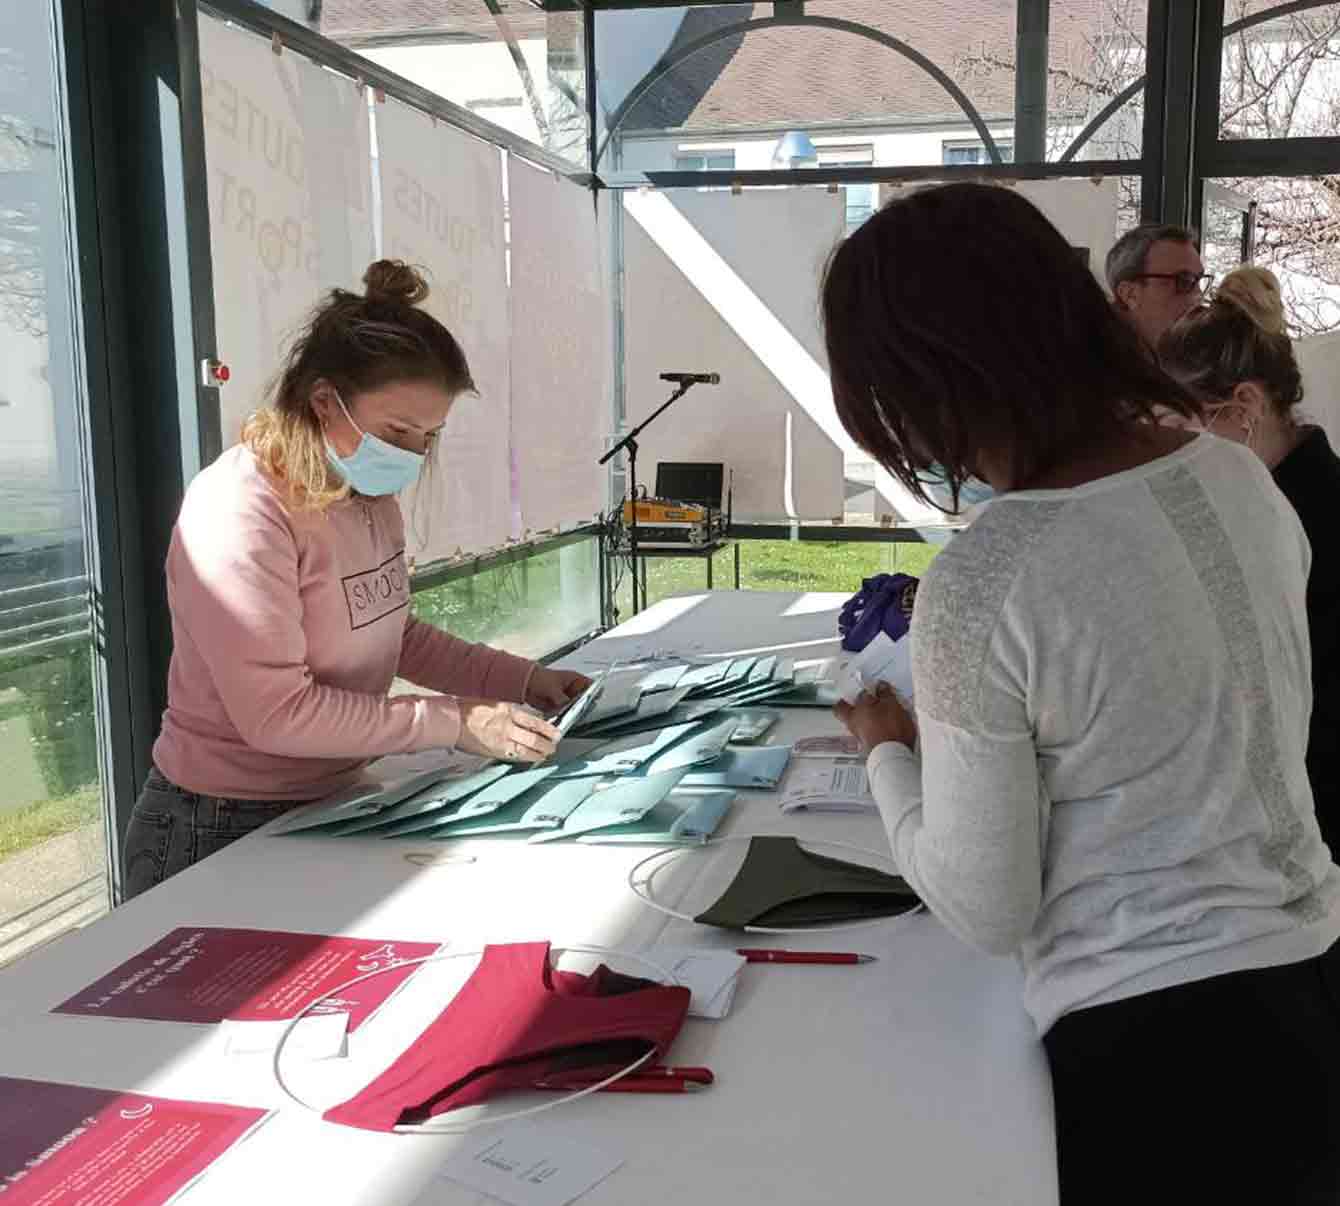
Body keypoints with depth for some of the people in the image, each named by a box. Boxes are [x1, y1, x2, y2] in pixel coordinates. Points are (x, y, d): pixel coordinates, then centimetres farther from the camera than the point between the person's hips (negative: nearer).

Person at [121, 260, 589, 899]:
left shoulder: (372, 498, 2)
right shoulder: (238, 511, -24)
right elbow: (276, 713, -26)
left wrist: (520, 680, 1)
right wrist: (454, 722, -24)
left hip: (334, 809, 8)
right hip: (223, 835, -7)